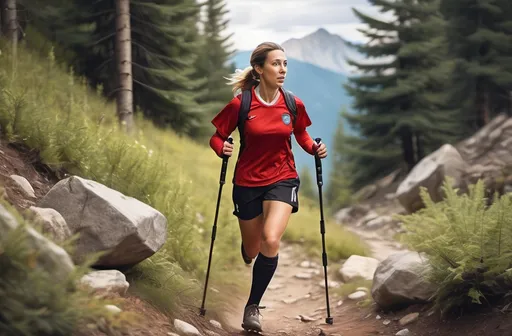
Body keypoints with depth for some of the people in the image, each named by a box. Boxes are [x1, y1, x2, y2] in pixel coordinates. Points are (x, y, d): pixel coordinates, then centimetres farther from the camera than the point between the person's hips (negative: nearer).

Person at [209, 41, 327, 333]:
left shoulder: (294, 105, -7)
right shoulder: (240, 104, -13)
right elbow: (217, 136, -4)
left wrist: (314, 148, -8)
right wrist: (223, 149, -25)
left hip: (282, 179, 0)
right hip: (248, 181, 0)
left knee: (271, 241, -23)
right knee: (253, 250, 13)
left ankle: (253, 306, -4)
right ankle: (249, 253, 56)